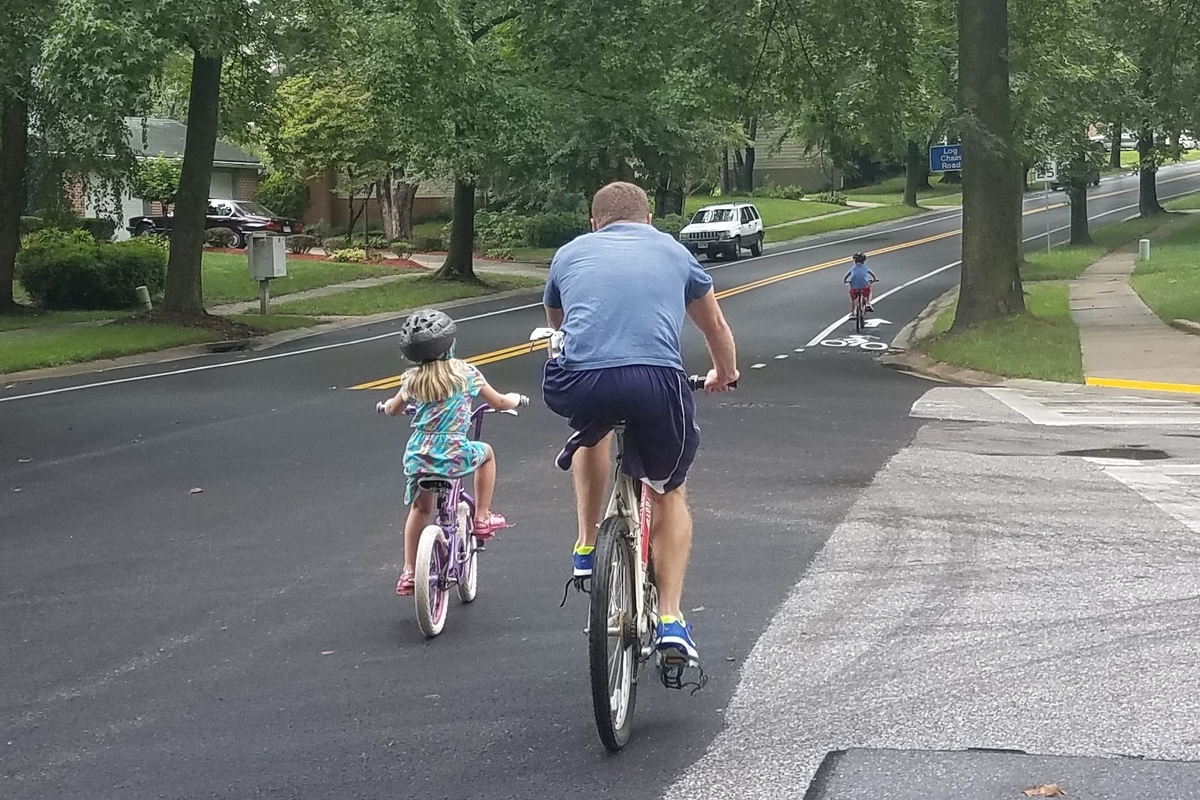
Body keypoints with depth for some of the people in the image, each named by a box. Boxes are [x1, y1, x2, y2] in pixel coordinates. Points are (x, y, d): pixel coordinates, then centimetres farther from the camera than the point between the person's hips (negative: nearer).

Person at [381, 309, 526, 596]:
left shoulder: (412, 379, 4)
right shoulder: (464, 372, -4)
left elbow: (393, 409, 21)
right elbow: (500, 403, 5)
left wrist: (387, 405, 44)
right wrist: (516, 399, 27)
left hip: (417, 455, 3)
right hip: (453, 455, -3)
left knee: (420, 508, 25)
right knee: (486, 452, 28)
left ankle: (408, 573, 24)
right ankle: (482, 518, 24)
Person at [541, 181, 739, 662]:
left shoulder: (570, 254, 27)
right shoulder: (673, 252, 27)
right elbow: (716, 327, 41)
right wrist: (725, 374, 62)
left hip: (580, 383, 1)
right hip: (657, 382, 0)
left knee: (593, 432, 39)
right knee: (668, 493, 25)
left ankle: (587, 547, 35)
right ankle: (670, 620, 18)